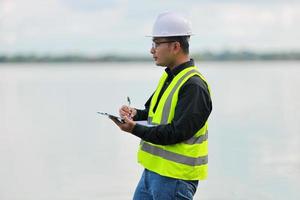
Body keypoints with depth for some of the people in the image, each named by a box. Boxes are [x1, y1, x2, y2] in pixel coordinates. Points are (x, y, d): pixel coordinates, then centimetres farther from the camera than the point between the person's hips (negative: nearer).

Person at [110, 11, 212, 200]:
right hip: (152, 170, 9)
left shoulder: (194, 85, -18)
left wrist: (135, 128, -26)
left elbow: (177, 133, -24)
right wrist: (135, 114, 0)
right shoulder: (169, 77, 14)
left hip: (175, 177, -9)